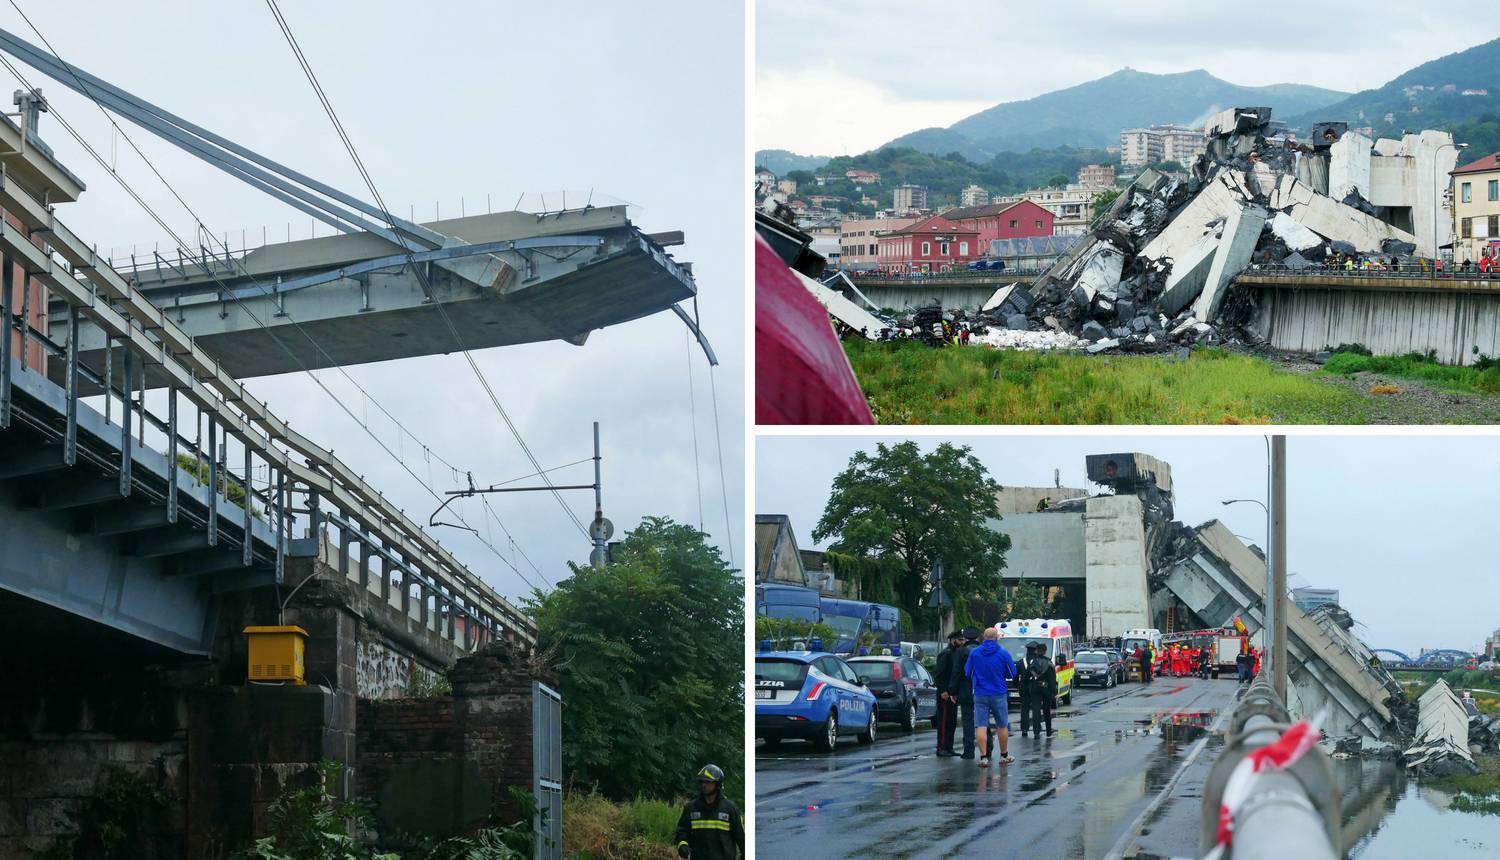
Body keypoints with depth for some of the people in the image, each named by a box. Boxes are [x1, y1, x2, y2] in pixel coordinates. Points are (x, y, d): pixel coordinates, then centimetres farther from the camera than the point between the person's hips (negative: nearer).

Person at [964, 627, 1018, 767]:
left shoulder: (974, 653, -3)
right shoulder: (1003, 653, -7)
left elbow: (967, 673, 5)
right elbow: (1012, 673, 2)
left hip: (980, 695, 0)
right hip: (999, 694, 0)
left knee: (981, 726, 0)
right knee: (1002, 726, 13)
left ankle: (983, 757, -8)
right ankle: (1004, 756, 22)